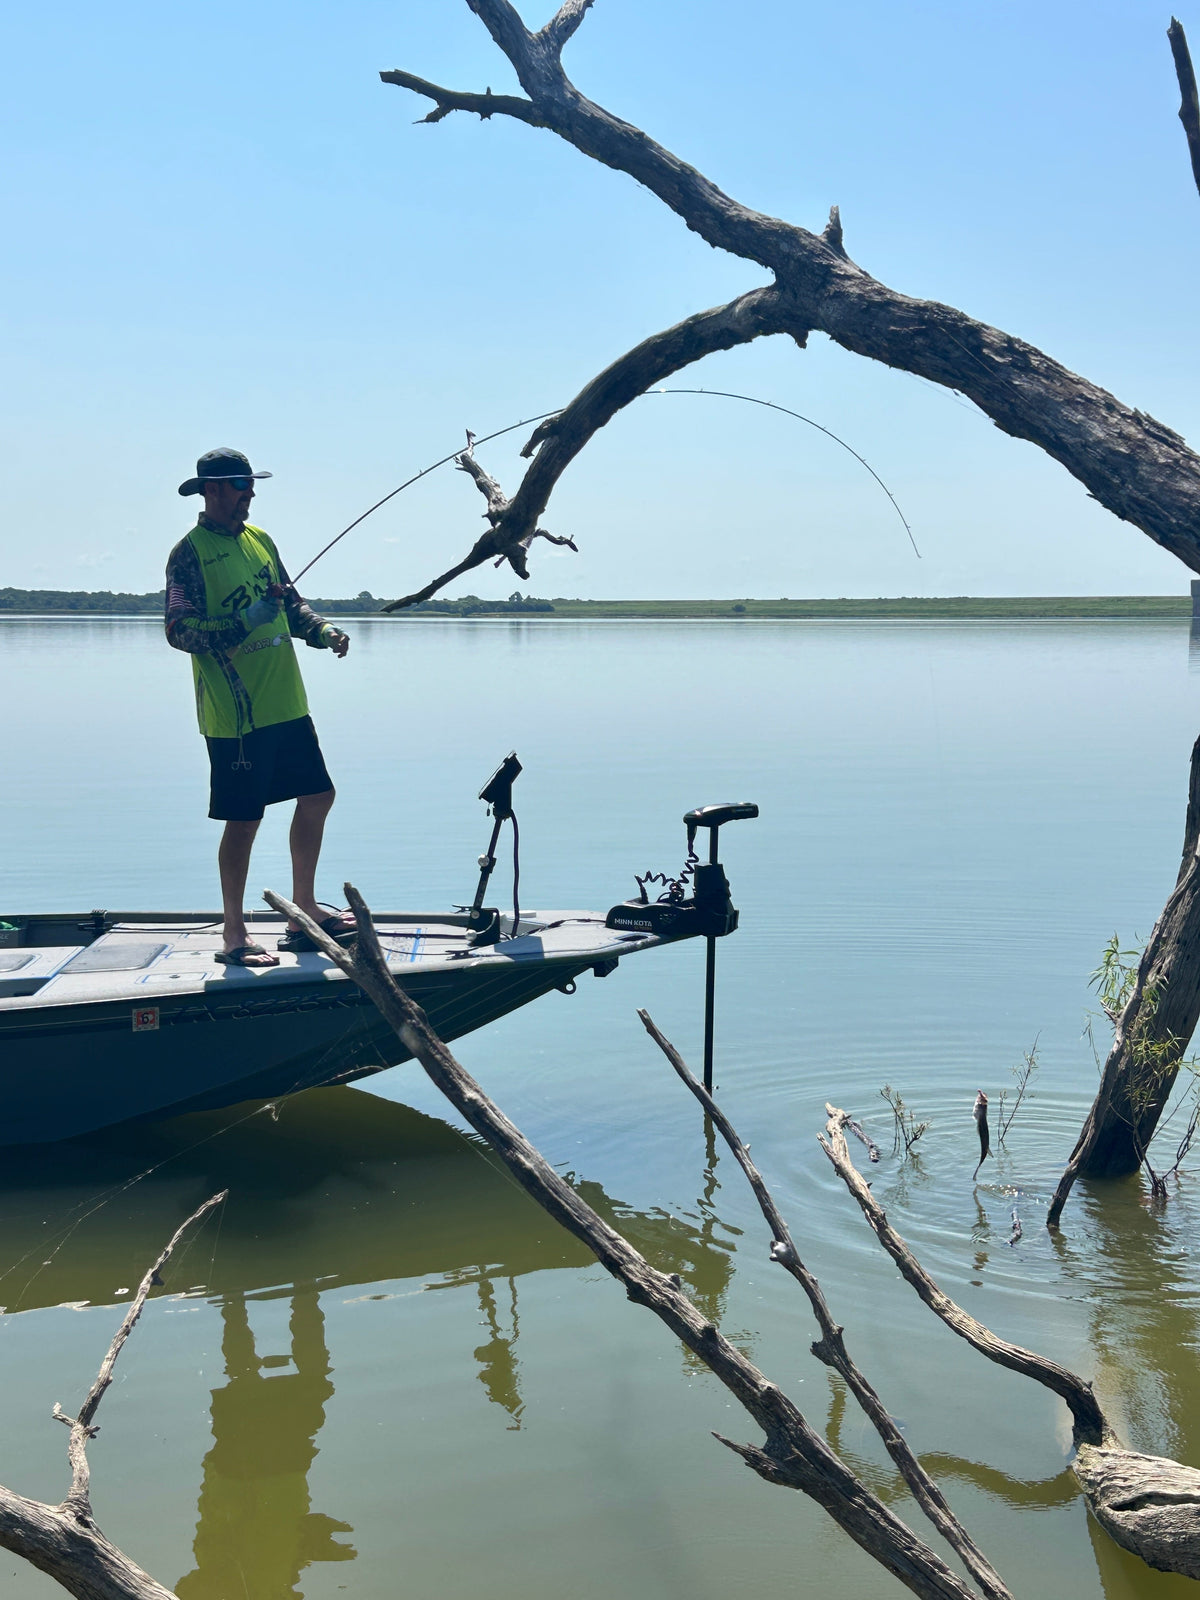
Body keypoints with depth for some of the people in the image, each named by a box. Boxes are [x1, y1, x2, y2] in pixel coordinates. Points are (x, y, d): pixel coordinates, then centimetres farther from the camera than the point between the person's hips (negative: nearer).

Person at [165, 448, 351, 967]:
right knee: (243, 820, -3)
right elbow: (179, 630, -17)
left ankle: (304, 911, 28)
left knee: (317, 796, 13)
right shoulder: (189, 553, -9)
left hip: (288, 704, 8)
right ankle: (233, 938, 9)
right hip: (235, 714, -8)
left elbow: (291, 606, 21)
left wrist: (323, 630, 2)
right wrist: (246, 621, -26)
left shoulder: (259, 540, 13)